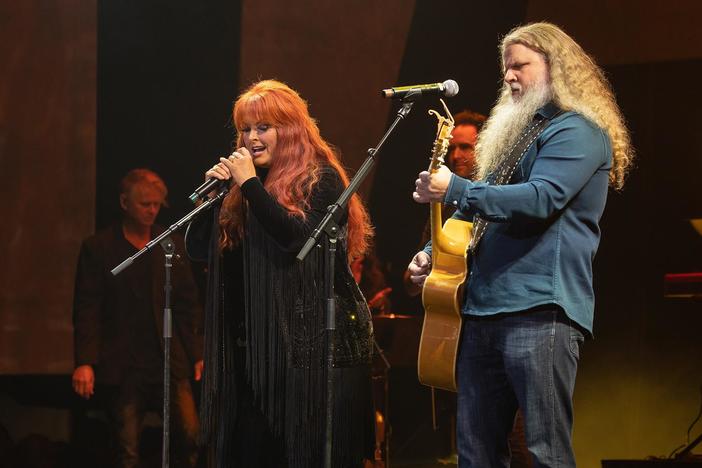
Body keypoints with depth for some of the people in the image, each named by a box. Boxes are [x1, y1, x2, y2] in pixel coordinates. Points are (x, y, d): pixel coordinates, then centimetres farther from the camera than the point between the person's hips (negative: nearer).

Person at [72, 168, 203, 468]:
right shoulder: (97, 248, 3)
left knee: (190, 437, -8)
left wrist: (197, 354, 7)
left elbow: (188, 304, 14)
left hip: (170, 363, 2)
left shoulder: (173, 244, 12)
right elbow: (86, 309, -1)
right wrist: (84, 362, -10)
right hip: (123, 367, -2)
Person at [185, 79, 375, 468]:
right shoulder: (243, 188, 15)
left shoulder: (321, 179, -4)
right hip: (255, 344, 6)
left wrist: (250, 184, -15)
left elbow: (297, 238, -21)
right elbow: (198, 249, 13)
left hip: (316, 343, -6)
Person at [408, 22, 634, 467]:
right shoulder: (516, 132, 25)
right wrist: (434, 252, 16)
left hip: (540, 310, -9)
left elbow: (542, 198, -20)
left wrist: (455, 190, -23)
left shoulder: (577, 131, -4)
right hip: (484, 310, 9)